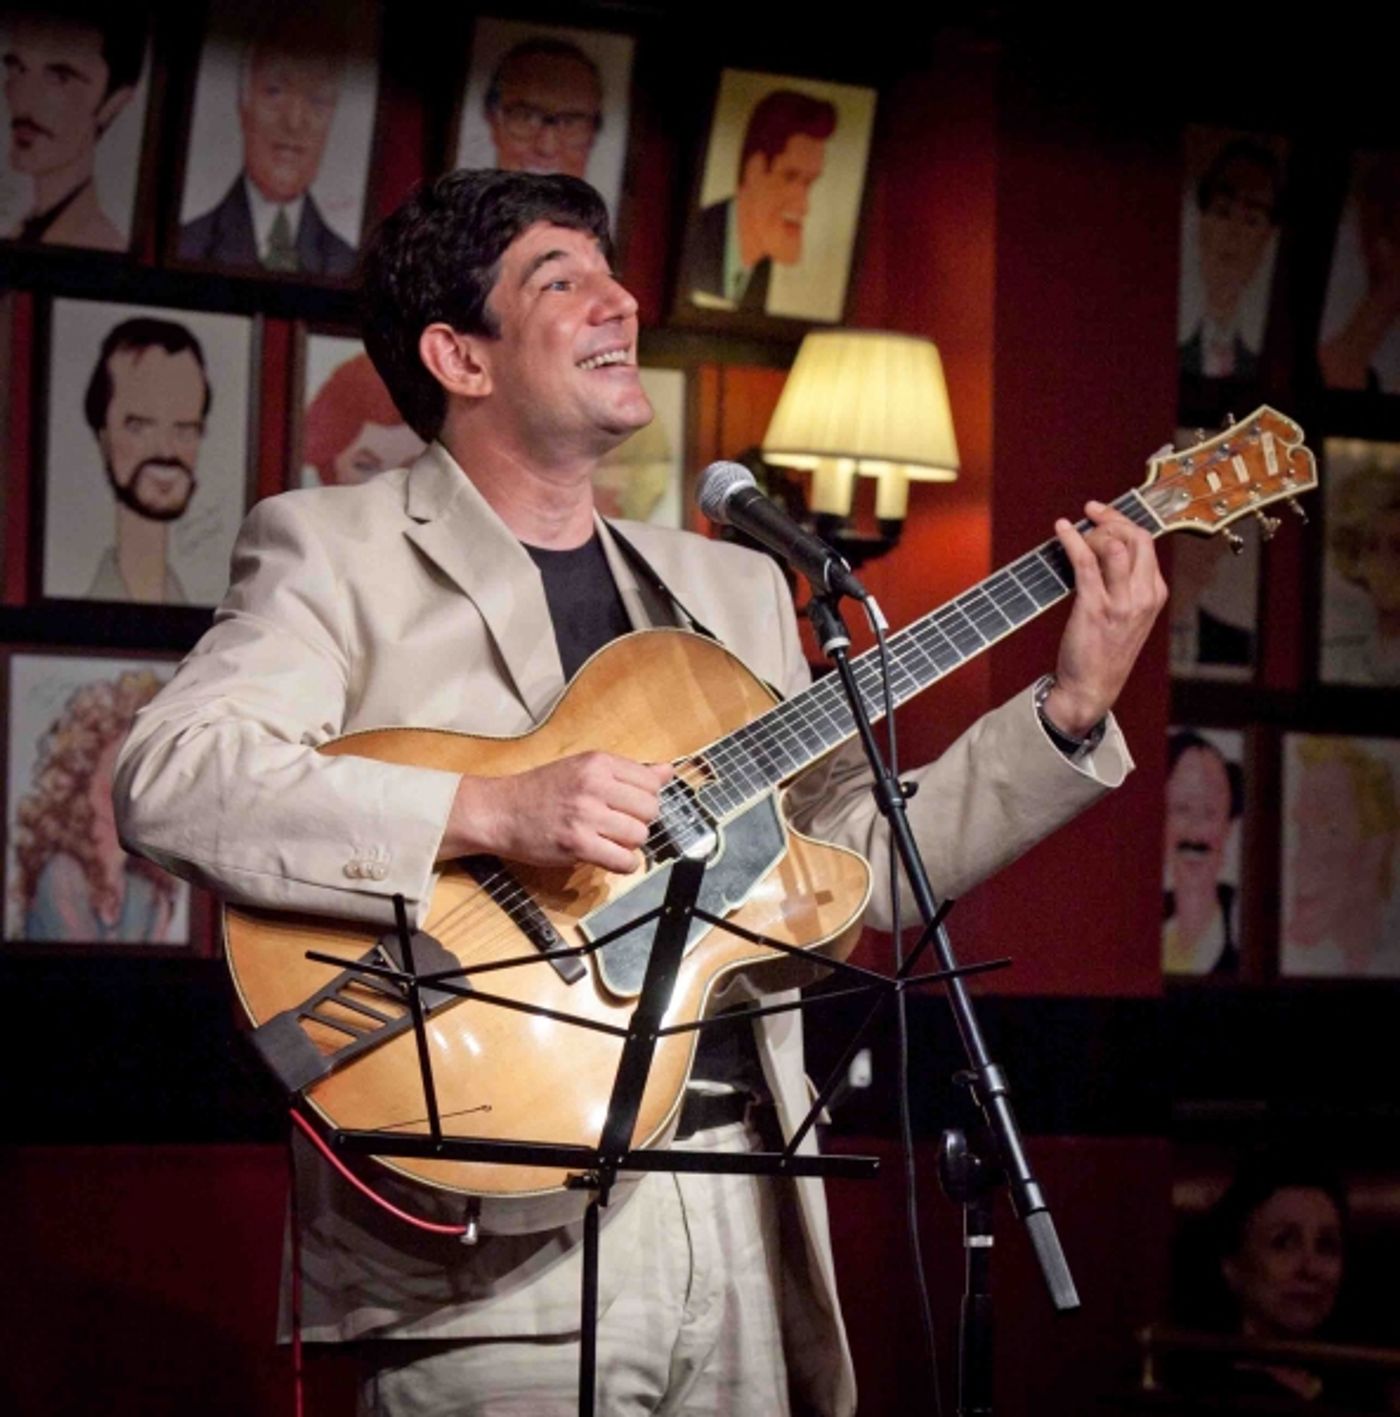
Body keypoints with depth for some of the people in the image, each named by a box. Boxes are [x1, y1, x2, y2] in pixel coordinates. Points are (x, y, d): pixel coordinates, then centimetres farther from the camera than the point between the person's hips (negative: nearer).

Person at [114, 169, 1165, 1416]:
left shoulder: (735, 588, 20)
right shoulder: (334, 549, 0)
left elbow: (859, 853, 17)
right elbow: (169, 776, -15)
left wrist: (1075, 706, 6)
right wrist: (492, 812, -23)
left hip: (739, 1208, 6)